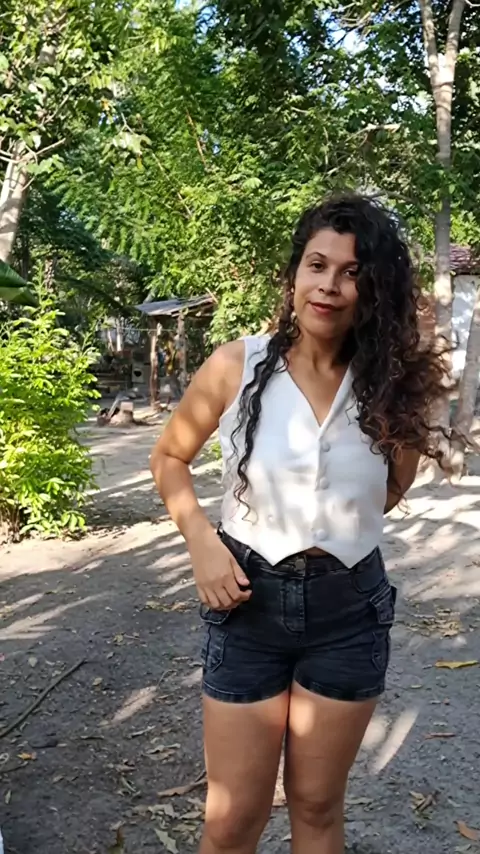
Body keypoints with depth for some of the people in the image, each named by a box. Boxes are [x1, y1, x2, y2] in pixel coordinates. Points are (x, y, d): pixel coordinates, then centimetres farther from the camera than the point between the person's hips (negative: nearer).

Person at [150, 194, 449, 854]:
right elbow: (169, 457, 2)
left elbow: (391, 492, 8)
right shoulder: (236, 366, -11)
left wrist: (412, 418, -5)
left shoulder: (390, 383, -6)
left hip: (349, 608, 2)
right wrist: (202, 541, -10)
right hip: (249, 600, -1)